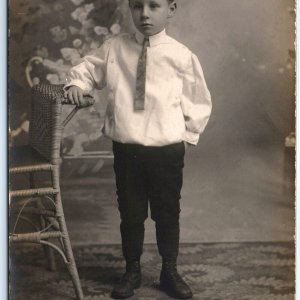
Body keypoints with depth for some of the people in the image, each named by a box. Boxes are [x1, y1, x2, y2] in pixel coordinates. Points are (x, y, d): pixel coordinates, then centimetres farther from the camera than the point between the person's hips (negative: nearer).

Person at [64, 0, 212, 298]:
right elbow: (89, 68, 11)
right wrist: (76, 83, -9)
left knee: (167, 215, 14)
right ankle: (132, 270, 35)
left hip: (167, 152, -1)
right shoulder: (114, 47, -3)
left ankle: (170, 272, 34)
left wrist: (186, 135, 1)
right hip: (126, 150, 1)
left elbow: (199, 102, 3)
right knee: (130, 214, 14)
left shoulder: (181, 56, -7)